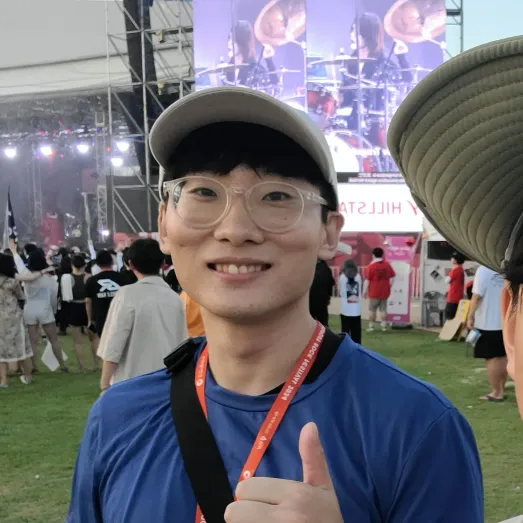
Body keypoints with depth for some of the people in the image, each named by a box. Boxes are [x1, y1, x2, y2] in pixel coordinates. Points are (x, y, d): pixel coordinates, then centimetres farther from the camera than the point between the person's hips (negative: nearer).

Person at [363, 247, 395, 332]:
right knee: (383, 309, 8)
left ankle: (371, 326, 7)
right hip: (385, 292, 3)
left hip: (374, 292, -3)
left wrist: (364, 292, -4)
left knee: (372, 309, 7)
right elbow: (392, 277, 6)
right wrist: (389, 287, 16)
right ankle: (384, 326, 7)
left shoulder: (370, 266, -12)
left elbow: (367, 280, -12)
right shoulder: (387, 265, 2)